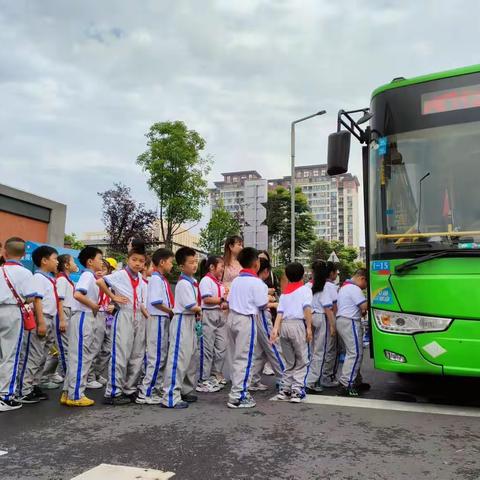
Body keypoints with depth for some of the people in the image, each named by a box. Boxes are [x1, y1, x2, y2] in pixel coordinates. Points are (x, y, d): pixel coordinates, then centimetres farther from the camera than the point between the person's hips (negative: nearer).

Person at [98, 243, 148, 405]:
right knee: (121, 355, -6)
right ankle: (113, 392, 3)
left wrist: (147, 314, 9)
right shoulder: (120, 275, -9)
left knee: (137, 356, 11)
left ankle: (130, 389, 22)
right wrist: (113, 297, -15)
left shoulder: (140, 278, 12)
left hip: (139, 317, 7)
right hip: (124, 316, -7)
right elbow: (99, 282, -21)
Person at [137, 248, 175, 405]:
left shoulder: (162, 279, 15)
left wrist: (171, 311, 5)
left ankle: (156, 389, 23)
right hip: (158, 320, -10)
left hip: (164, 320, 10)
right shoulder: (156, 279, -13)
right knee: (156, 358, -6)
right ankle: (145, 393, 1)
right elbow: (155, 302, -22)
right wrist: (171, 311, -13)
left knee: (162, 357, 14)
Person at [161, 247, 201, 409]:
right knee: (178, 359, -8)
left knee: (190, 358, 18)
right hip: (182, 321, -10)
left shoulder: (192, 282, 12)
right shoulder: (184, 284, -17)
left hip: (191, 321, 10)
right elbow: (192, 306, -21)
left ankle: (186, 391, 31)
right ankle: (171, 397, -4)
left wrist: (197, 311, 0)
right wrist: (199, 310, -2)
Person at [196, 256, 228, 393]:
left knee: (221, 348, 8)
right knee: (207, 348, -3)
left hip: (220, 316, 8)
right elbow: (207, 299, -16)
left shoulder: (220, 283, 17)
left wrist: (227, 304, 1)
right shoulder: (206, 280, -7)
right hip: (209, 316, -8)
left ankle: (214, 377, 20)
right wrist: (223, 299, -12)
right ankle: (203, 380, 6)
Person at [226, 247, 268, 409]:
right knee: (244, 358, -2)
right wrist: (266, 293, 9)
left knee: (237, 358, 17)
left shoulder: (236, 280, 10)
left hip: (232, 317, 8)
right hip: (246, 320, -8)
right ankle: (237, 396, 0)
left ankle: (238, 390, 26)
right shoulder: (256, 282, -13)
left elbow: (230, 300, 12)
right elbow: (262, 305, -10)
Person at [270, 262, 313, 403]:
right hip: (298, 324, -5)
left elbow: (280, 312, 7)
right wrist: (309, 328, -11)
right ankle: (296, 390, -3)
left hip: (284, 325, 5)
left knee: (289, 361, 17)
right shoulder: (305, 289, 5)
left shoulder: (284, 292, 19)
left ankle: (284, 389, 17)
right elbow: (307, 308, -10)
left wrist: (275, 329, -2)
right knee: (302, 361, 4)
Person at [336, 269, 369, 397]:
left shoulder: (344, 287, 22)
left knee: (352, 353, 15)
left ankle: (355, 382, 21)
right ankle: (345, 385, -14)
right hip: (350, 322, -11)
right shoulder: (354, 289, -12)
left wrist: (361, 311, 11)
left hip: (341, 320, 11)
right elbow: (365, 306, -17)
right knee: (355, 354, -11)